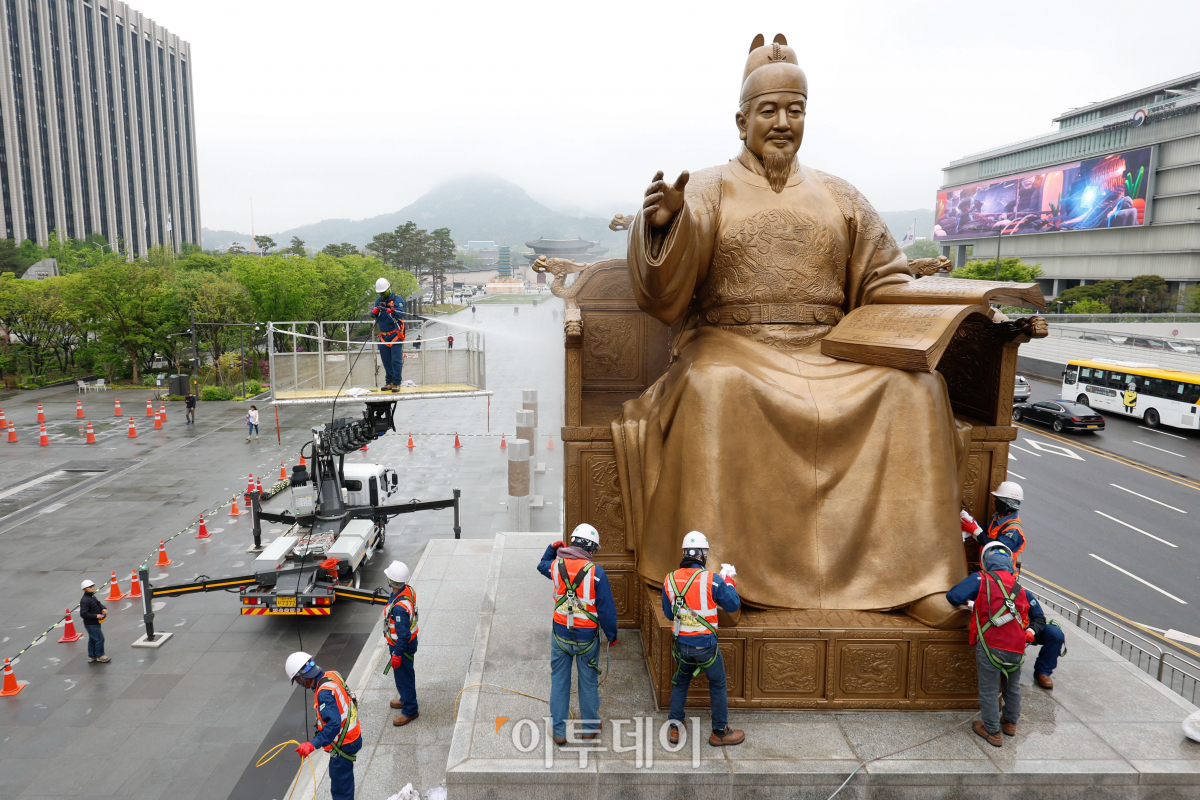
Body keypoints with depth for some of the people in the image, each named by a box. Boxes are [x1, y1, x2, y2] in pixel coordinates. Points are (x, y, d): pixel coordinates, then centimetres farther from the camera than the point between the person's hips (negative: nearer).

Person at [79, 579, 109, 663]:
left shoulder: (92, 596, 7)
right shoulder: (85, 600, -23)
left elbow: (99, 604, 19)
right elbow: (83, 614, -26)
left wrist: (103, 608, -3)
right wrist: (96, 616, -25)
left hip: (95, 623, 10)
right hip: (91, 624, -10)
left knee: (92, 639, 20)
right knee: (100, 639, -3)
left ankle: (91, 656, 32)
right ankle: (100, 656, 11)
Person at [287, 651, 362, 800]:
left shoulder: (324, 693, -30)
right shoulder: (331, 676, -2)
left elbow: (334, 724, -37)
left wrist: (313, 744, -41)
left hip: (343, 744, -9)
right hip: (353, 736, 9)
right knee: (344, 778, 26)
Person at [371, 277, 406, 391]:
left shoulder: (397, 299, -3)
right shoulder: (379, 300, 15)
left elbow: (401, 314, -16)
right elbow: (372, 314, 9)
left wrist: (392, 311, -36)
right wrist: (374, 312, -14)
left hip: (395, 334, -6)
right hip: (383, 335, 6)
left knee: (396, 360, -6)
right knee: (386, 361, 8)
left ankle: (396, 383, -3)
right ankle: (389, 382, 16)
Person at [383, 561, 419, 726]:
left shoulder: (399, 607, -37)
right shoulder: (408, 590, -9)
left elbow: (403, 634, -30)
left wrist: (397, 655, -20)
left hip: (402, 645, -9)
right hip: (410, 639, 9)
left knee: (403, 676, 9)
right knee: (405, 674, 27)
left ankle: (410, 710, 26)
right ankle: (406, 699, 47)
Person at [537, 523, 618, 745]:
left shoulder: (556, 565, -6)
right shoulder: (596, 572, -17)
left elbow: (542, 566, 22)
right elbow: (606, 608, -12)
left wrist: (552, 549, 21)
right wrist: (611, 635, 0)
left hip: (561, 634, 2)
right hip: (587, 637, -2)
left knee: (559, 682, 14)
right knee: (588, 682, 15)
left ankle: (558, 731, 22)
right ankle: (590, 728, 30)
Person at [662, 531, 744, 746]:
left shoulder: (670, 579, -5)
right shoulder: (711, 579, -18)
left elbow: (668, 613, 6)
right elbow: (733, 605, -5)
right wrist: (729, 580, 7)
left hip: (680, 643, 4)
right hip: (705, 644, -4)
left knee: (680, 683, 23)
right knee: (718, 686, 15)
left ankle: (674, 727, 26)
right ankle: (720, 732, 25)